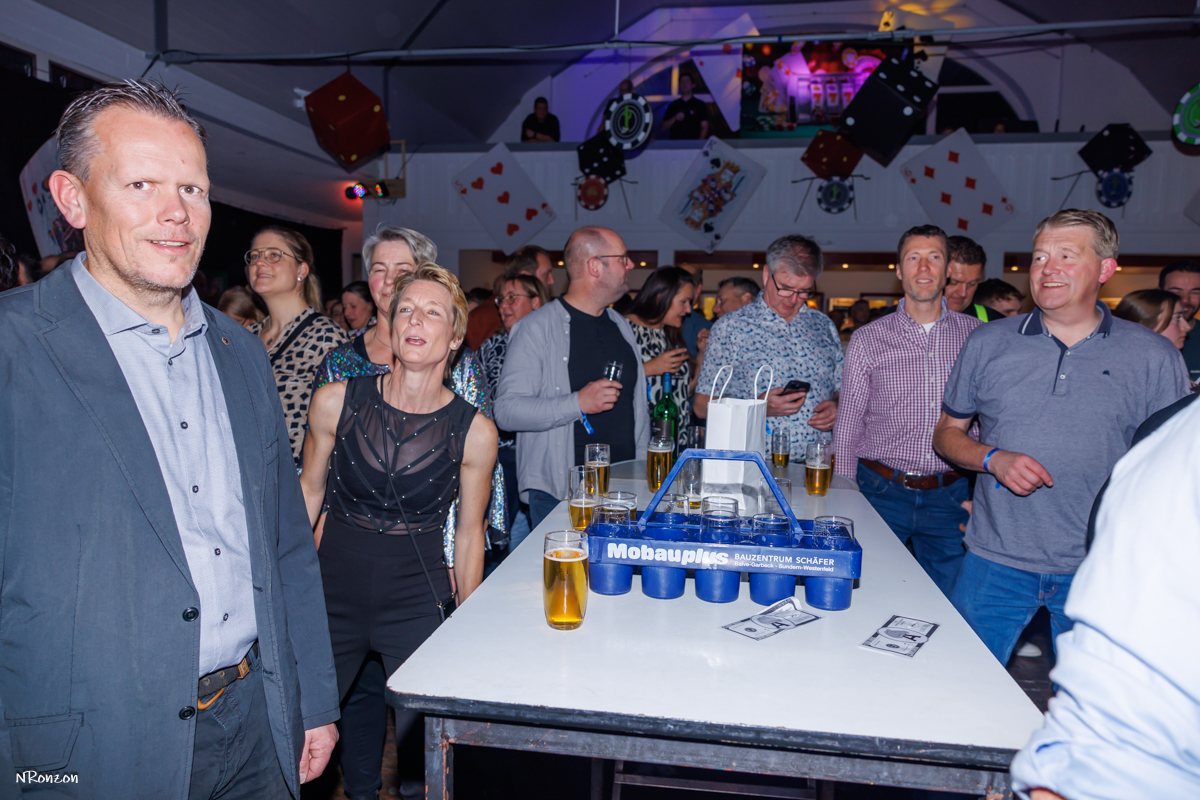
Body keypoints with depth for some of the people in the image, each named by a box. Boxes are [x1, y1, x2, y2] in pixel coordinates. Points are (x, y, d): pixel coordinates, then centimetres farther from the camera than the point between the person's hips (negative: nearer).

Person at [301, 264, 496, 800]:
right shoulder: (336, 401, -9)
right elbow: (309, 489, 6)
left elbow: (469, 533, 0)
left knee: (420, 747, 6)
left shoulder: (475, 431, -11)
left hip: (418, 605, -1)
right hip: (332, 594, 2)